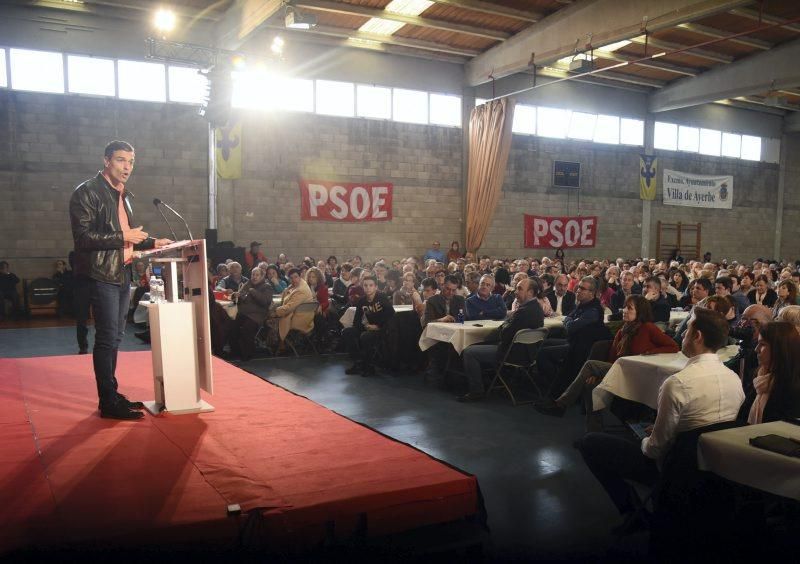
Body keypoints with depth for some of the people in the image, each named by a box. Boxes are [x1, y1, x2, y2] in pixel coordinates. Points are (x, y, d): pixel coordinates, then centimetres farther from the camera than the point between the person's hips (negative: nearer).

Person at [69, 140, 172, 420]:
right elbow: (83, 237, -18)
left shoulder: (123, 196, 18)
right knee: (107, 338, -6)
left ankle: (111, 395, 23)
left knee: (115, 337, 13)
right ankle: (108, 402, 1)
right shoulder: (87, 192, -9)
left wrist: (152, 242, 14)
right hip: (102, 275, -9)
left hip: (123, 274, 9)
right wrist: (123, 236, -18)